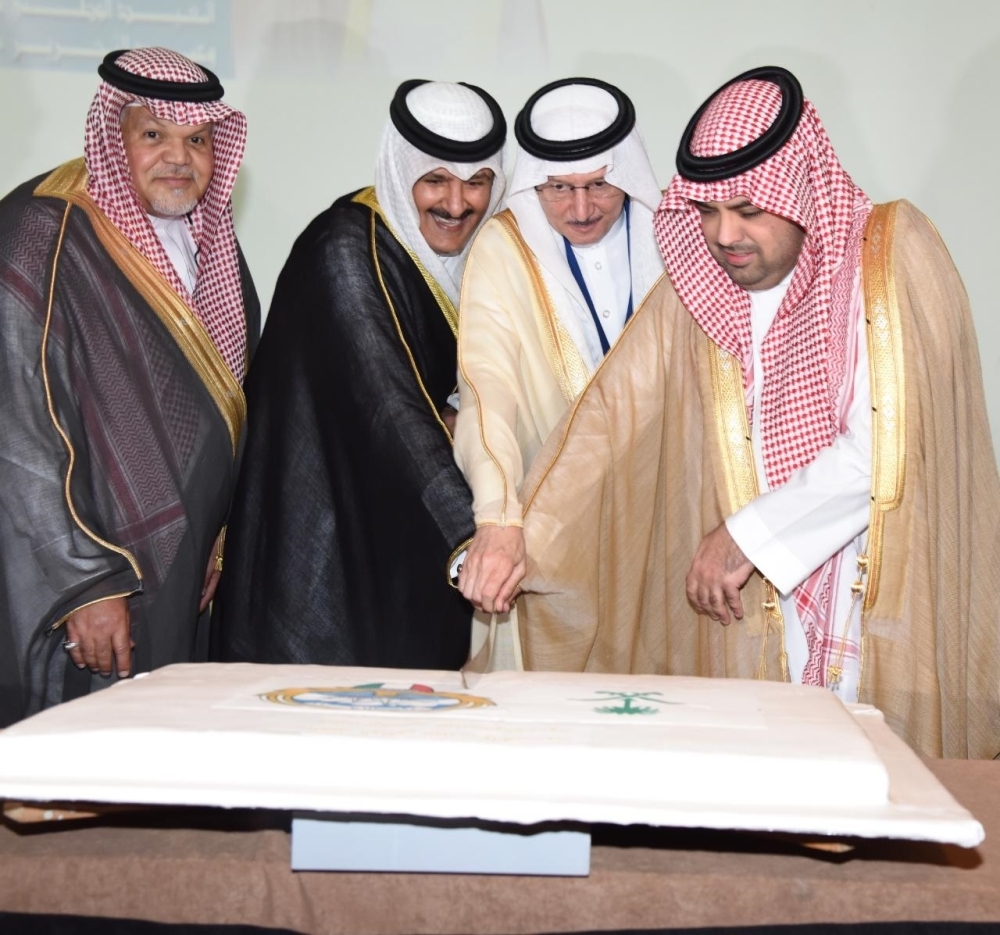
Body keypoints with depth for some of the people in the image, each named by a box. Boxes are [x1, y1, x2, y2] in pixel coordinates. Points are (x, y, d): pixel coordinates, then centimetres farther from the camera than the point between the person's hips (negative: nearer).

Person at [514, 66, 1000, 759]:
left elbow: (890, 441, -15)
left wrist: (751, 533, -13)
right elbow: (610, 417, 0)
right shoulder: (692, 292, 4)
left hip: (894, 603, -2)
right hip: (754, 616, 3)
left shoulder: (895, 251, -7)